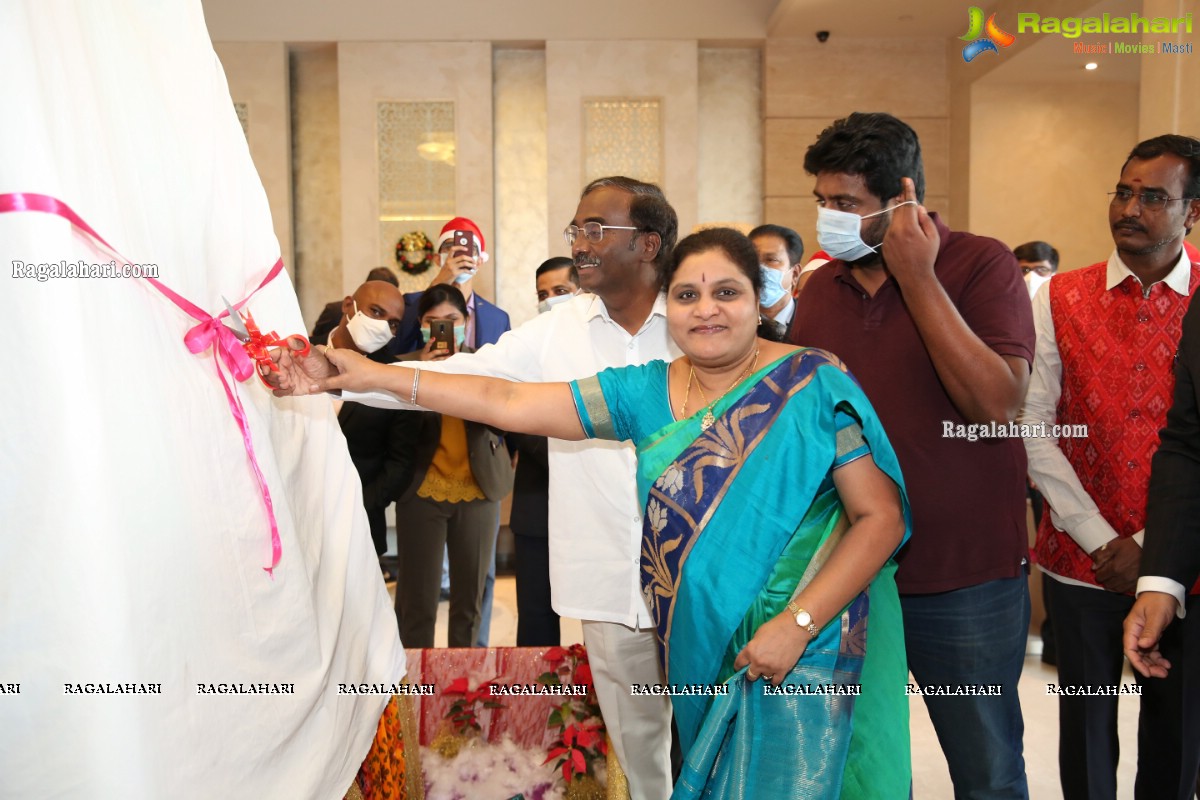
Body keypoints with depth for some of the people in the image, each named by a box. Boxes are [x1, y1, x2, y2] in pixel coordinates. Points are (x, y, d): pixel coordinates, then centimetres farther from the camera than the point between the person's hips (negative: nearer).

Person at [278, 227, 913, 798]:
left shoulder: (813, 385, -9)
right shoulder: (647, 392, 1)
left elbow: (880, 516, -9)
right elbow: (509, 403, -3)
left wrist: (798, 622, -18)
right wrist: (377, 375, -8)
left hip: (800, 652, -3)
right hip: (696, 653, 4)